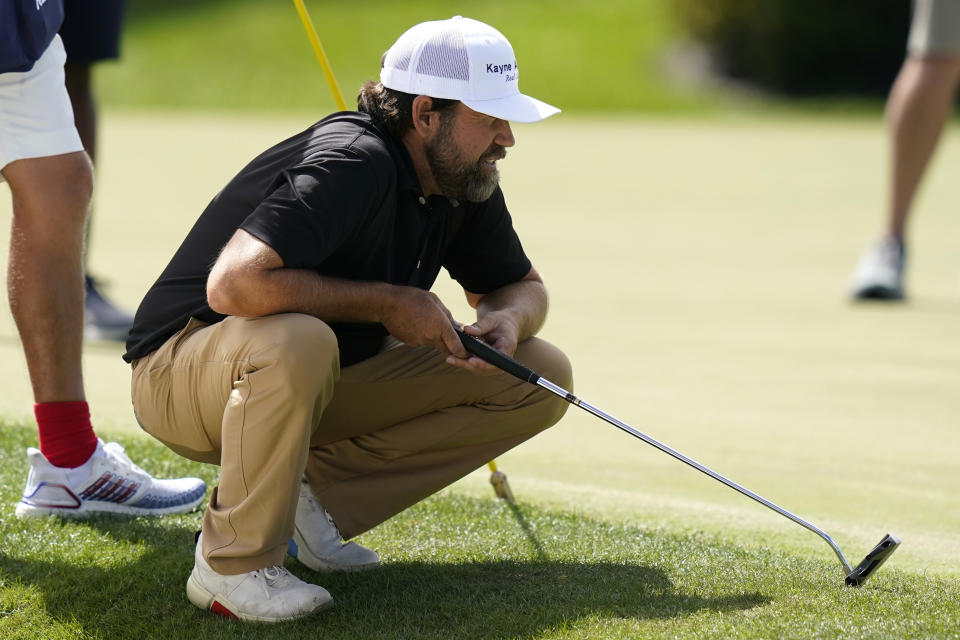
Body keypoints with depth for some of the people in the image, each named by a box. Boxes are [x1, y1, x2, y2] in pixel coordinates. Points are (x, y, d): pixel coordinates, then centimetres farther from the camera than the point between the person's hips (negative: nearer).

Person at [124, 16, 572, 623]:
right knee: (296, 342, -44)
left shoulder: (466, 184, -1)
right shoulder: (353, 164, -28)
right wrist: (386, 303, -29)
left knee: (540, 378, -3)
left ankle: (314, 499, -2)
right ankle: (232, 562, -23)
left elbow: (524, 286, 15)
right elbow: (234, 283, -41)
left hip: (325, 383, 8)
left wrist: (506, 321, -11)